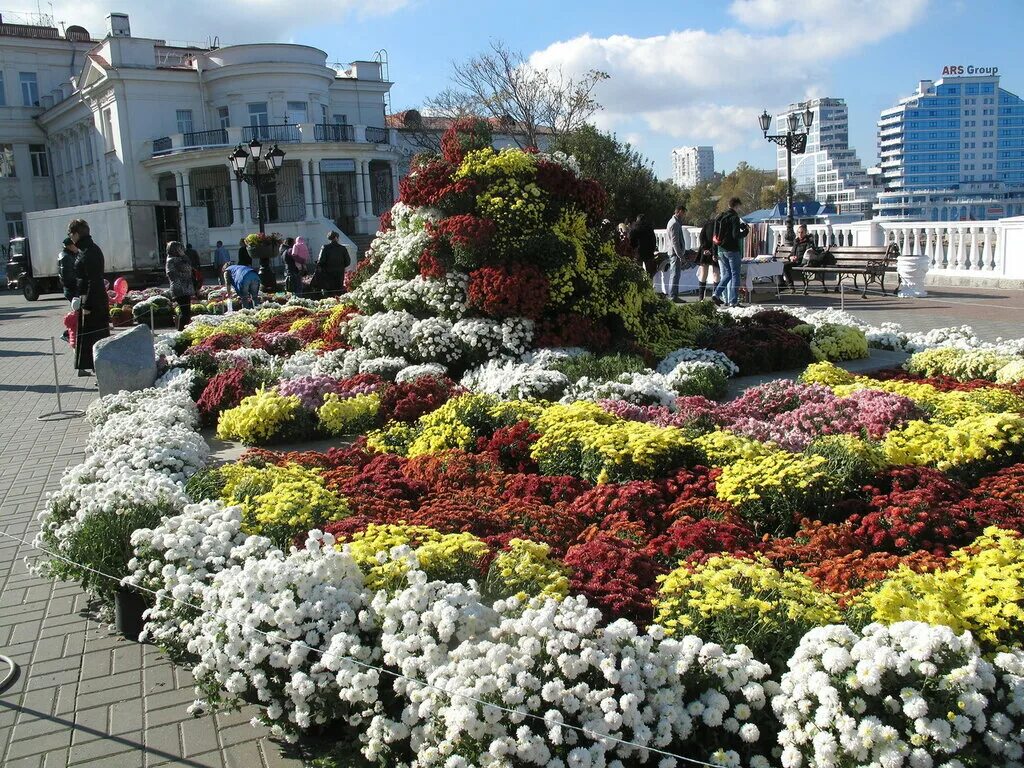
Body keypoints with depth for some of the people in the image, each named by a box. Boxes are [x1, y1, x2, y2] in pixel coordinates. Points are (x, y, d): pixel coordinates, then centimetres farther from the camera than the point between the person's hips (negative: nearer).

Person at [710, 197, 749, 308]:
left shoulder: (720, 217, 11)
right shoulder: (734, 217, -12)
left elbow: (715, 236, 14)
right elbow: (736, 235, -16)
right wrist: (746, 231, -2)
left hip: (721, 250, 7)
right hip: (732, 250, -7)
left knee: (726, 274, 16)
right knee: (735, 275, 0)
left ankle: (716, 294, 2)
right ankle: (733, 301, 0)